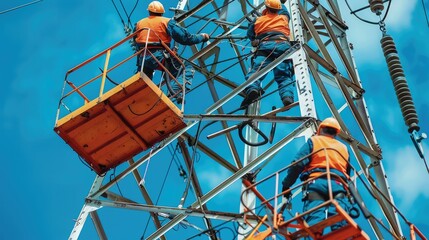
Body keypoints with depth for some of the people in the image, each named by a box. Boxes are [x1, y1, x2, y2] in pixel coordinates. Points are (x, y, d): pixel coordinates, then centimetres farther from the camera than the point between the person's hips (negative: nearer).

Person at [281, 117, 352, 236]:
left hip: (316, 183, -3)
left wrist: (286, 184, 8)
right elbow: (348, 173, 34)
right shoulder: (344, 148, 32)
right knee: (341, 225, -14)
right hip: (338, 185, 3)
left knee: (314, 220, -23)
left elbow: (298, 164, 4)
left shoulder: (313, 141, 18)